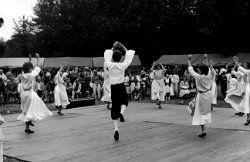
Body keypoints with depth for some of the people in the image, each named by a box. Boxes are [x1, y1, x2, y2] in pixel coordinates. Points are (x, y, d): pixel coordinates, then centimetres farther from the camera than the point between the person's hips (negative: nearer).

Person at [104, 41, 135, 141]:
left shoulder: (109, 65, -8)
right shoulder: (122, 66, -12)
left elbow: (107, 55, 11)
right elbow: (129, 55, 0)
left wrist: (113, 48, 23)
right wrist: (123, 48, 11)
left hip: (113, 88, 2)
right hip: (121, 87, -2)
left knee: (114, 107, 6)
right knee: (124, 102, 25)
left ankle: (116, 130, -1)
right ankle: (121, 112, -10)